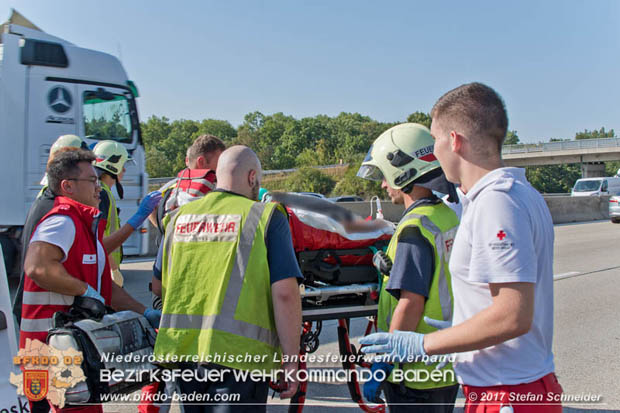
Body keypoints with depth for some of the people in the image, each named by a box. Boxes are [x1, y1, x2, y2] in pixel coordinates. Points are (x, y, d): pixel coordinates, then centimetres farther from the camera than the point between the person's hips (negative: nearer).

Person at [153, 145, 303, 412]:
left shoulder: (177, 218, 10)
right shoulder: (265, 217, -5)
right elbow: (284, 294, -12)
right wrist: (290, 359, -6)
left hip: (180, 352, 5)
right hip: (237, 358, -5)